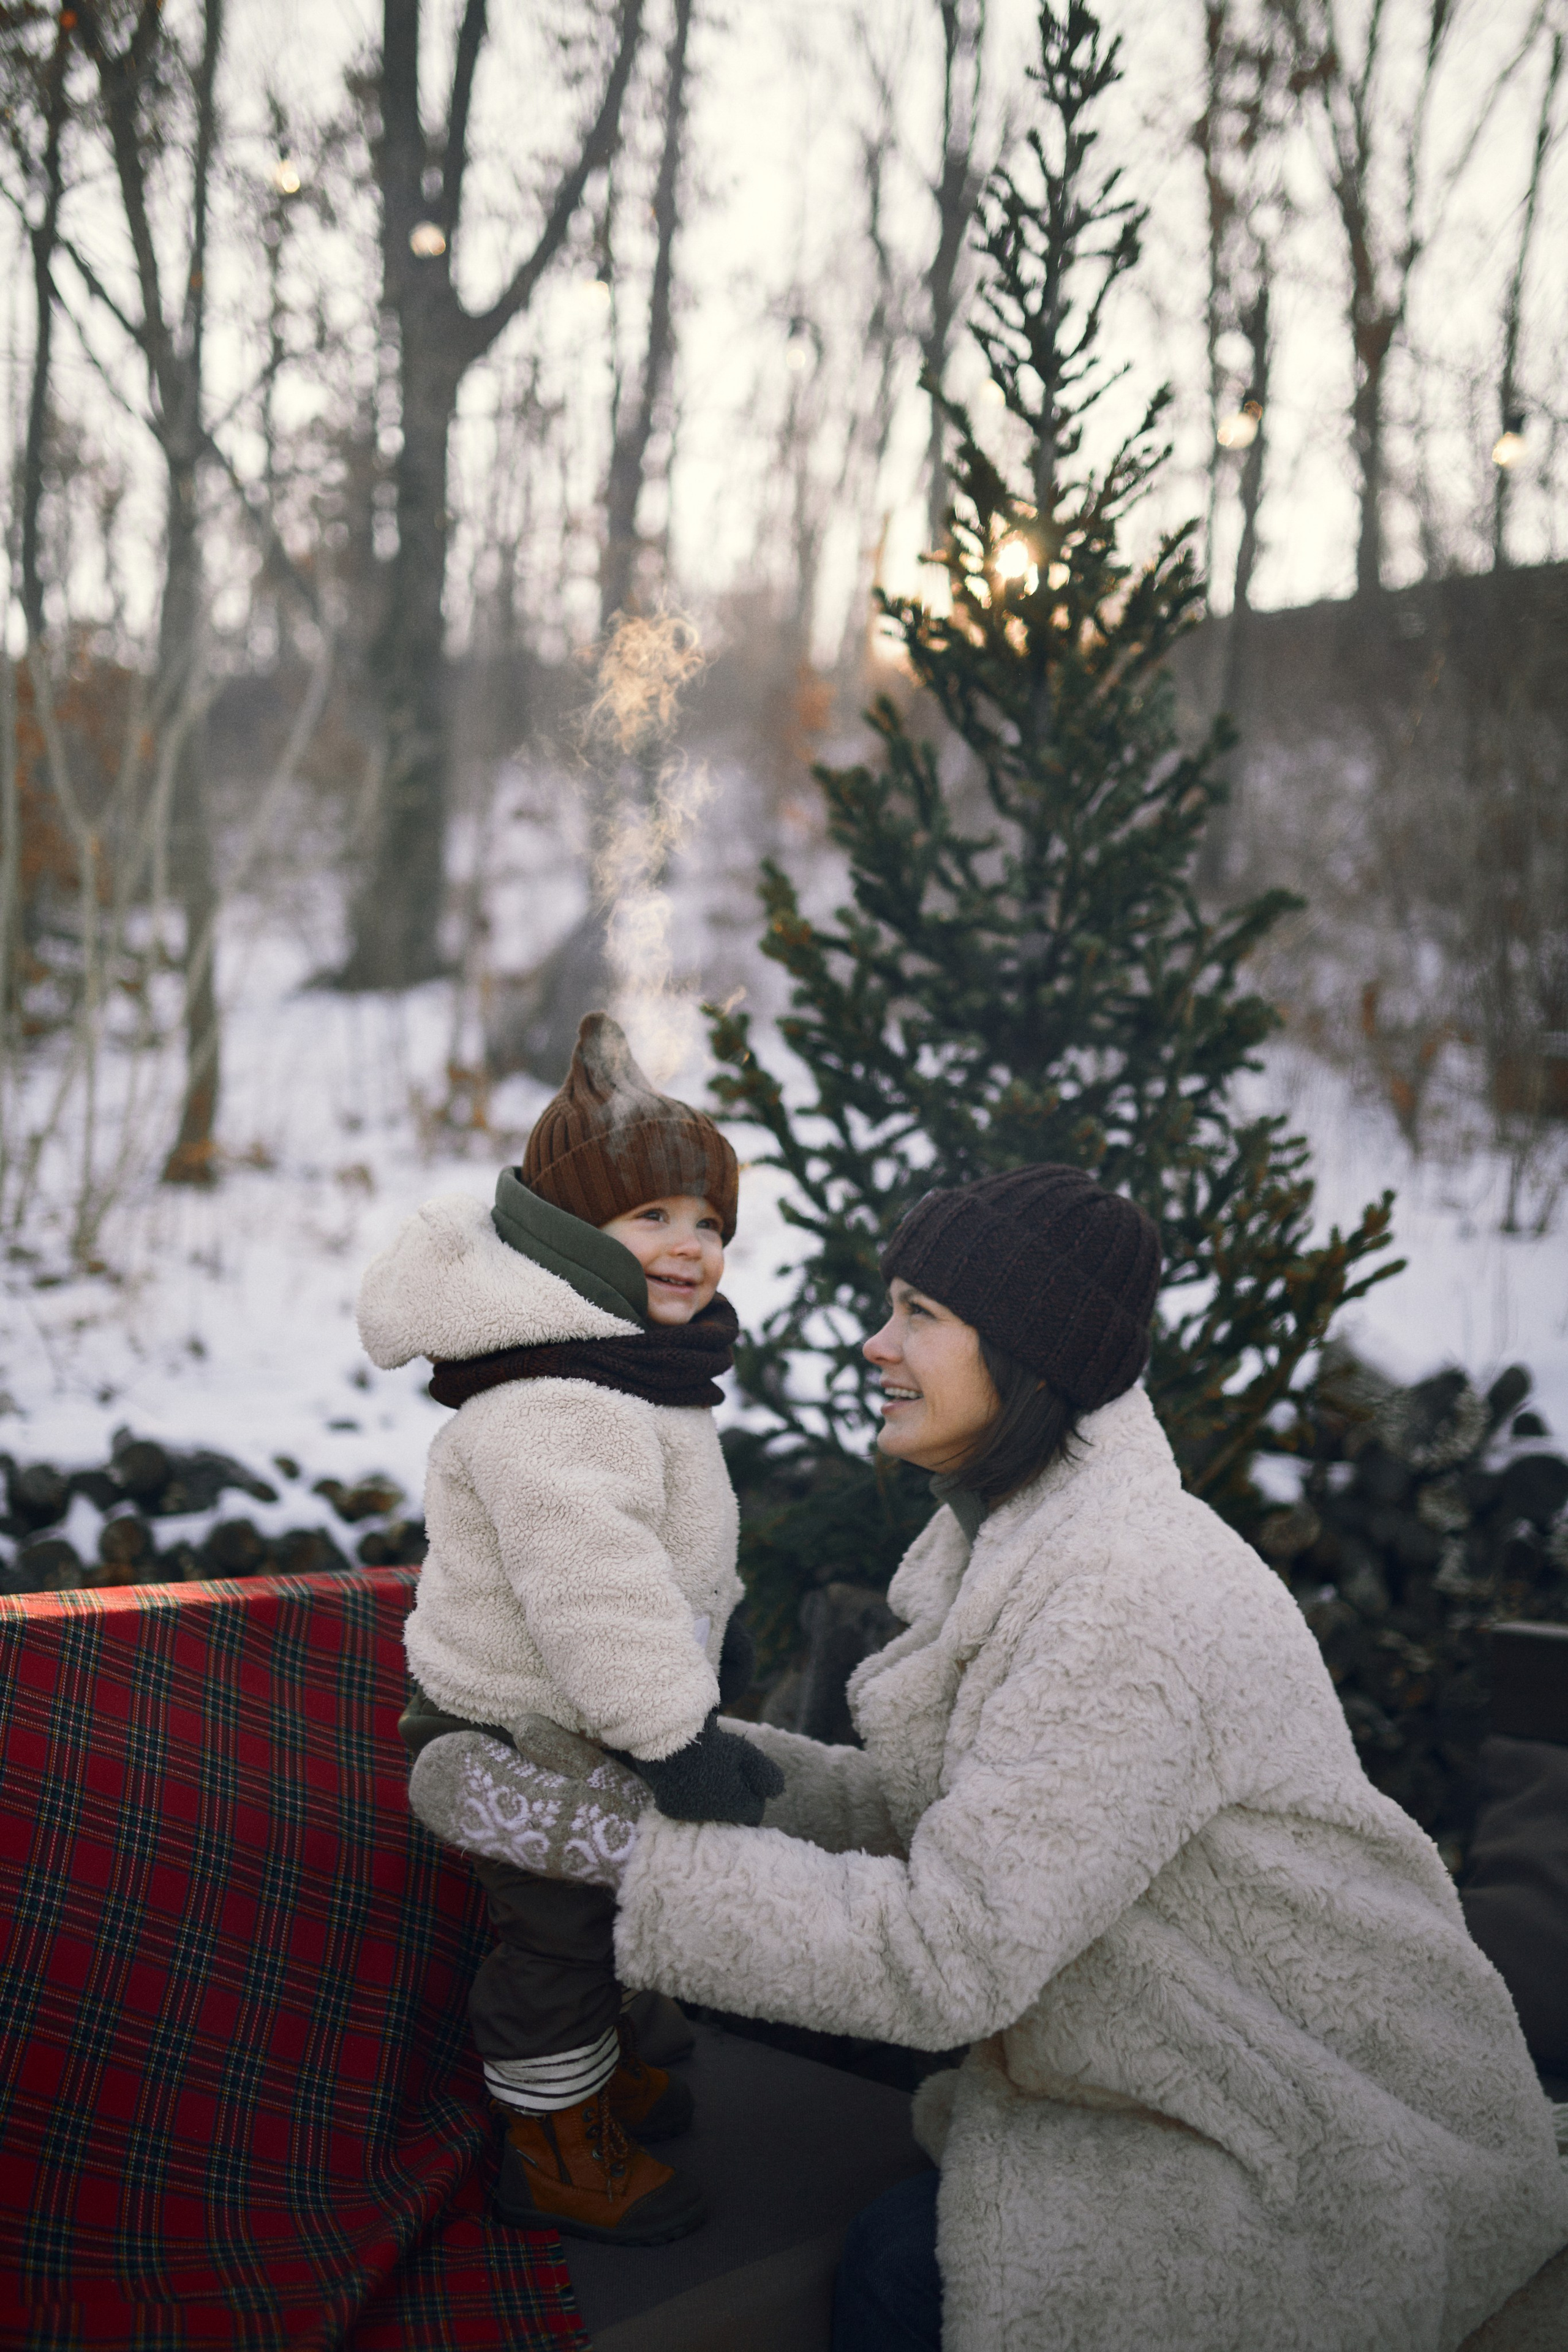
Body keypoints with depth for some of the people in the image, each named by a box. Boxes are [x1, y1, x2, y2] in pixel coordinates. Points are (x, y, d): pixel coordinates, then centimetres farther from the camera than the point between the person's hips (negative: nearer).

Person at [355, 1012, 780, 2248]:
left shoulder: (630, 1359, 4)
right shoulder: (549, 1402, -33)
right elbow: (590, 1584, -38)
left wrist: (715, 1623, 30)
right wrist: (673, 1735, -36)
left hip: (588, 1723, 10)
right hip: (521, 1738, -10)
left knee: (610, 1904, 27)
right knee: (557, 1932, 7)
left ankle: (605, 2068, 49)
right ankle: (557, 2152, 28)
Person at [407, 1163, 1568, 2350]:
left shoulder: (1130, 1600, -30)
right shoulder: (1021, 1541, 1)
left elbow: (948, 1956, -31)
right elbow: (908, 1807, 5)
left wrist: (614, 1842, -29)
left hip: (1341, 2146, -8)